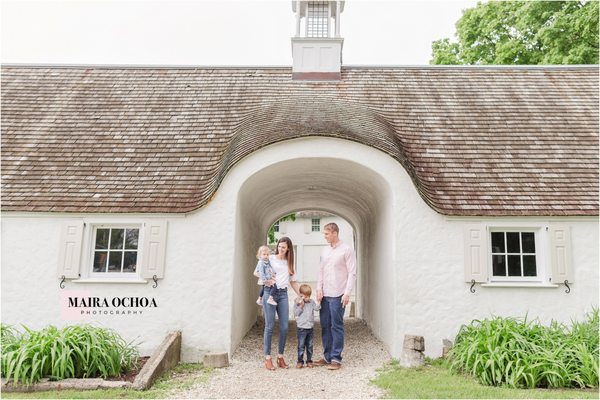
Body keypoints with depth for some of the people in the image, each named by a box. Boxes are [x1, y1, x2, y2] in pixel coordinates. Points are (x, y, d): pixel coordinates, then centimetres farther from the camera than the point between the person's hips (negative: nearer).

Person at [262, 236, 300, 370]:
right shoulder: (270, 258, 5)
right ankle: (267, 358, 4)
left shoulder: (289, 263, 18)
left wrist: (301, 295, 14)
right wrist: (266, 280, -17)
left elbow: (293, 281, 21)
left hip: (283, 294, 4)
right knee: (270, 326, -4)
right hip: (270, 293, -4)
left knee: (284, 327, 1)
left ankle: (280, 357, 14)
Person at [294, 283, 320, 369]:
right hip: (302, 328, -3)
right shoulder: (298, 303, -4)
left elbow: (317, 308, -4)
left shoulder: (311, 302, 6)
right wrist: (301, 306, -18)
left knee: (310, 346, 10)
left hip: (310, 327, 3)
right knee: (301, 346, 0)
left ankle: (309, 361, 19)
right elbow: (296, 313, -9)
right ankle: (300, 361, 9)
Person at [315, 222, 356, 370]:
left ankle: (336, 359, 6)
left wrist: (347, 293, -15)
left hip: (337, 295, -6)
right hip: (324, 295, 6)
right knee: (325, 326, 10)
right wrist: (319, 289, 5)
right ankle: (327, 357, 20)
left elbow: (352, 273, -9)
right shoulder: (325, 250, 13)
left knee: (336, 326, -2)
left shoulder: (346, 250, -5)